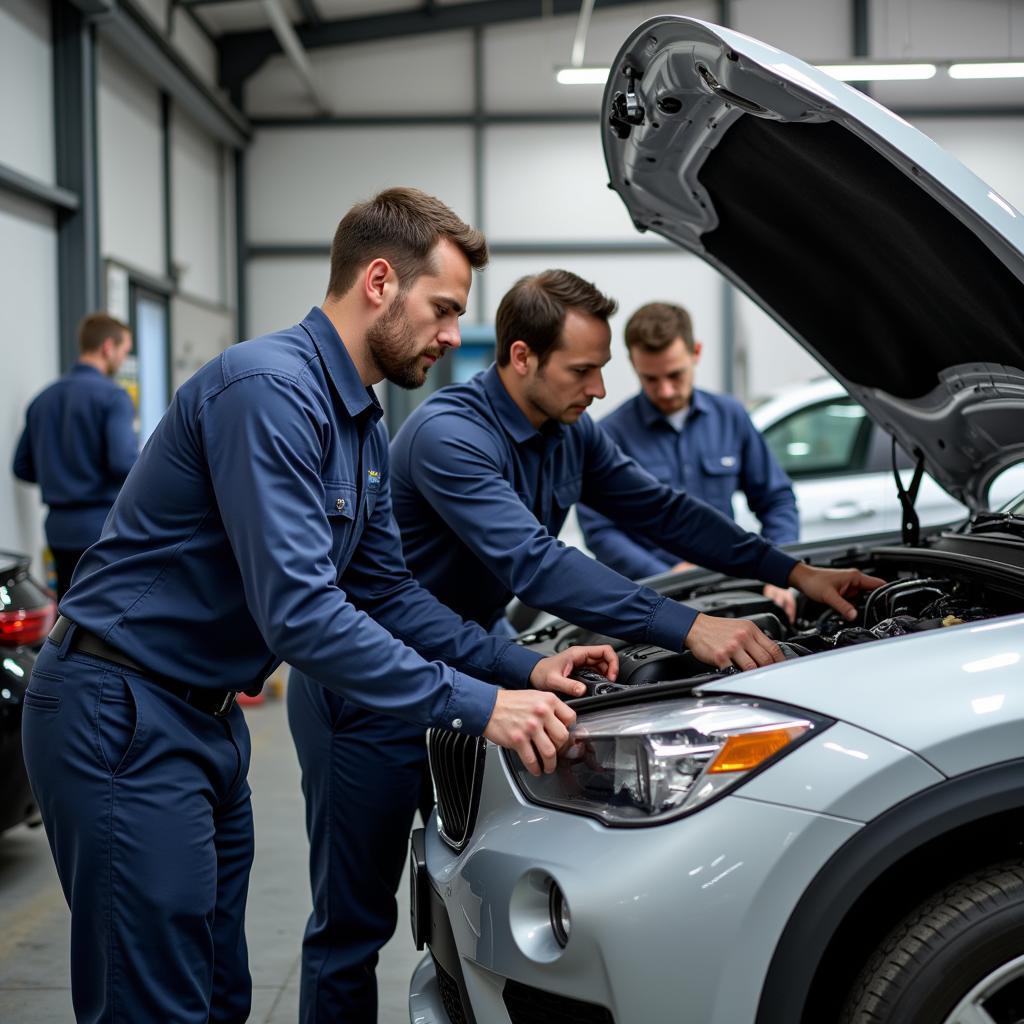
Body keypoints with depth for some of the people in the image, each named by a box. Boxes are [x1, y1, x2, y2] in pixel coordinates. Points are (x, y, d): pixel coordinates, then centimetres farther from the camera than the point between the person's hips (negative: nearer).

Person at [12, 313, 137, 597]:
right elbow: (124, 461, -22)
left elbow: (22, 467, 13)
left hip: (60, 528, 7)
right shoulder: (111, 396, -11)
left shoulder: (44, 398, 11)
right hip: (103, 525, -7)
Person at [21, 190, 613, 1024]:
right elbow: (297, 610, -29)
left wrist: (522, 669, 3)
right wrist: (475, 705, -26)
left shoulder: (362, 427, 12)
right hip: (120, 713, -10)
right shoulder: (270, 391, -22)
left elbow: (388, 594, 15)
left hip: (205, 712, 10)